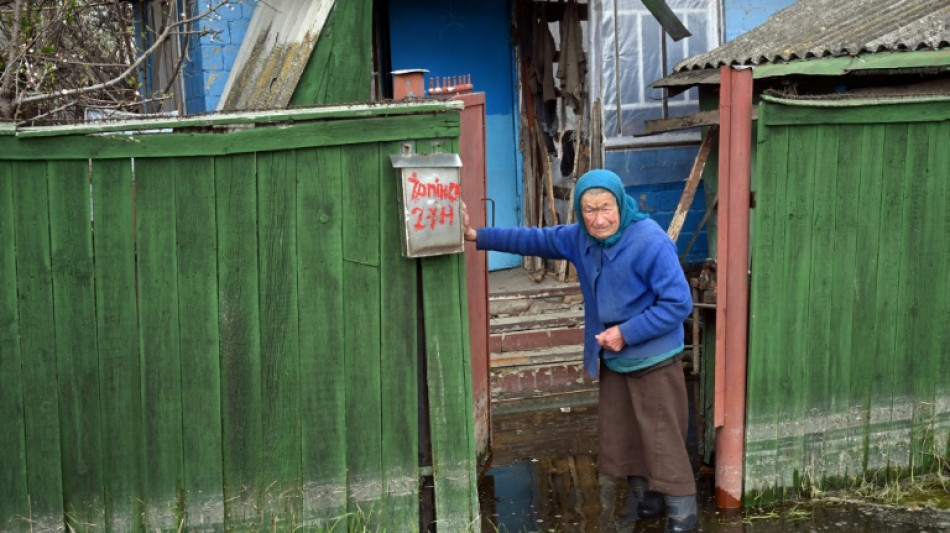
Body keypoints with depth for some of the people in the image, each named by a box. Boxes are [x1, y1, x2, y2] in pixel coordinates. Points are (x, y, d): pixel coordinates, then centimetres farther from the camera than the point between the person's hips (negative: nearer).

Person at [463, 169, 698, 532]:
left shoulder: (651, 243, -24)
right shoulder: (580, 237, -1)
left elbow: (678, 303, -23)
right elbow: (536, 240, 10)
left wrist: (627, 332, -22)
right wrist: (478, 236, 5)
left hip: (654, 360, -8)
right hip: (612, 359, 8)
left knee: (662, 440, 0)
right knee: (620, 434, 19)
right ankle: (644, 497, 39)